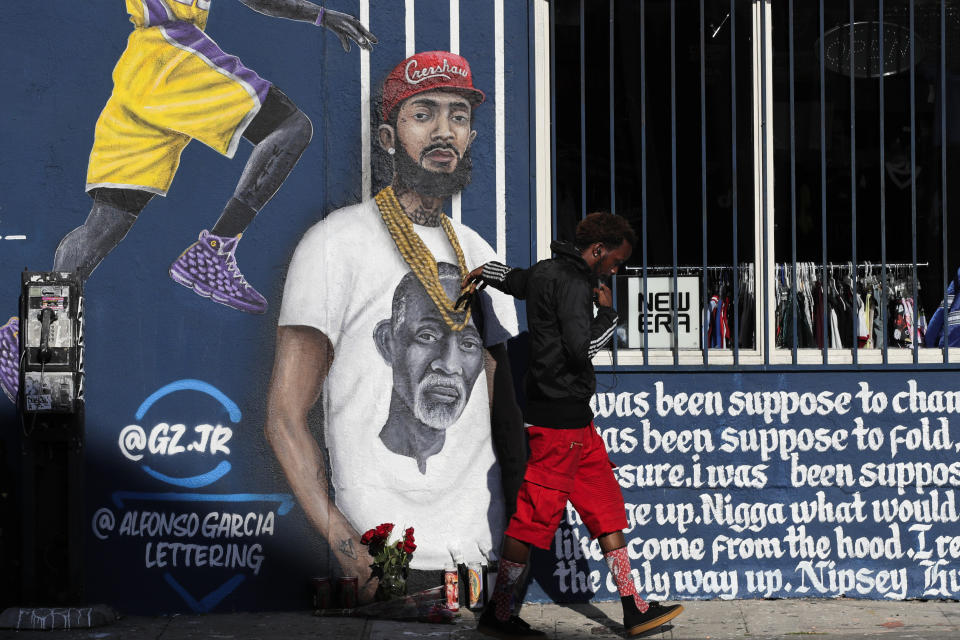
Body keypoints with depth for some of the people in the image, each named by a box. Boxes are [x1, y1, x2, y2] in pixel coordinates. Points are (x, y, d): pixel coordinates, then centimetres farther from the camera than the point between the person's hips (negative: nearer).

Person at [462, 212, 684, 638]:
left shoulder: (545, 272, 15)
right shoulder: (573, 283, -16)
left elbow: (513, 279, 34)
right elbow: (581, 347, -24)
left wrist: (481, 273, 49)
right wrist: (607, 313, -10)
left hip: (574, 418, 11)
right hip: (559, 416, -11)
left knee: (605, 506, 10)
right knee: (536, 515, -5)